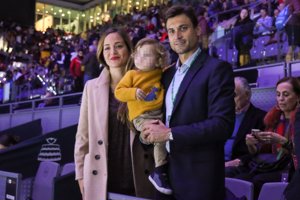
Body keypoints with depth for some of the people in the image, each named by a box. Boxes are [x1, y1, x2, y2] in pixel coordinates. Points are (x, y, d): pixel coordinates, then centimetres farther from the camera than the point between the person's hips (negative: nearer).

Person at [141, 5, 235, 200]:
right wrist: (151, 128, -3)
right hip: (168, 172, 7)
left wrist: (170, 134, -19)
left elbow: (223, 124, -19)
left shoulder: (217, 68, -10)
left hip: (200, 177, -6)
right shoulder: (168, 74, 13)